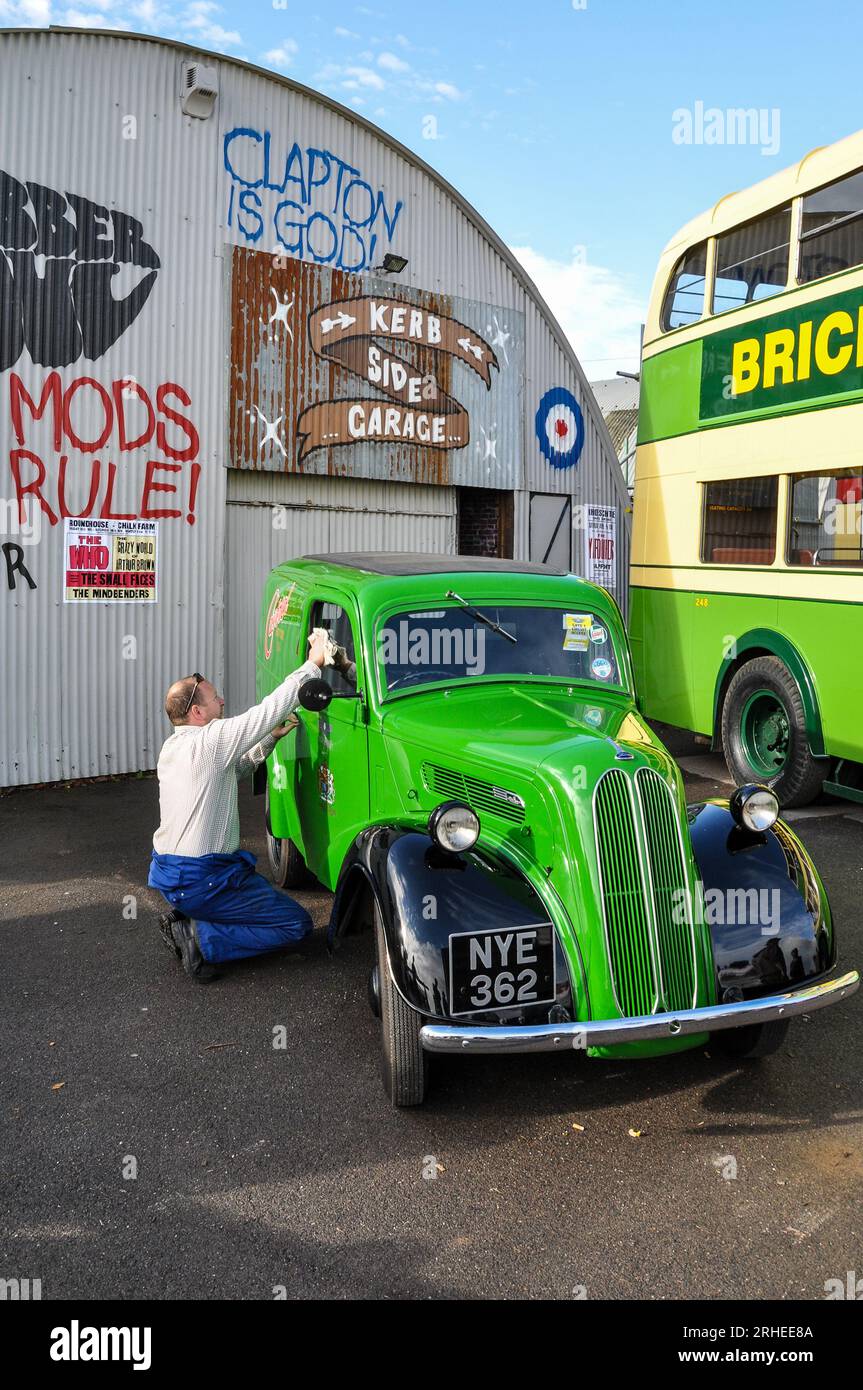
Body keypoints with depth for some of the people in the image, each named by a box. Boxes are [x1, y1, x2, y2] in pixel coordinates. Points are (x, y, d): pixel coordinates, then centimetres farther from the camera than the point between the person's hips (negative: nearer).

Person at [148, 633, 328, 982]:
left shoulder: (172, 747, 10)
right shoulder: (210, 740, -19)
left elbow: (233, 770, 21)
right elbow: (271, 708, -18)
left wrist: (271, 738, 13)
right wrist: (314, 663, -11)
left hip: (166, 874, 9)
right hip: (199, 882, -9)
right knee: (297, 923, -3)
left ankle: (184, 917, 12)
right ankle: (202, 939, -10)